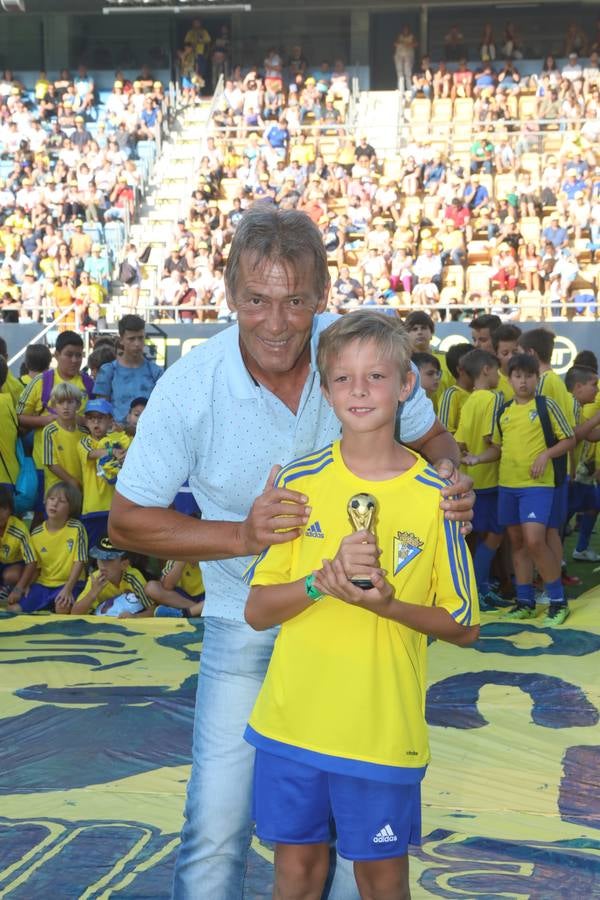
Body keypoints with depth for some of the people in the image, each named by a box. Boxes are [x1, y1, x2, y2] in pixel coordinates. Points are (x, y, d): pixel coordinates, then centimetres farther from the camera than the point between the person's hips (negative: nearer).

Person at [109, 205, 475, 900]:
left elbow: (429, 437, 4)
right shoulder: (190, 387, -18)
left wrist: (450, 478, -20)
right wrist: (242, 536, -24)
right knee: (216, 829, 0)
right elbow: (127, 519, -10)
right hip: (248, 627, -1)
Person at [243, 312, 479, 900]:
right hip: (293, 720, 1)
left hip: (384, 729, -1)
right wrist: (324, 579, -19)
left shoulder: (435, 496, -6)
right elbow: (257, 611, -1)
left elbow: (464, 628, 0)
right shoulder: (299, 481, -2)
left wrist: (386, 603, -17)